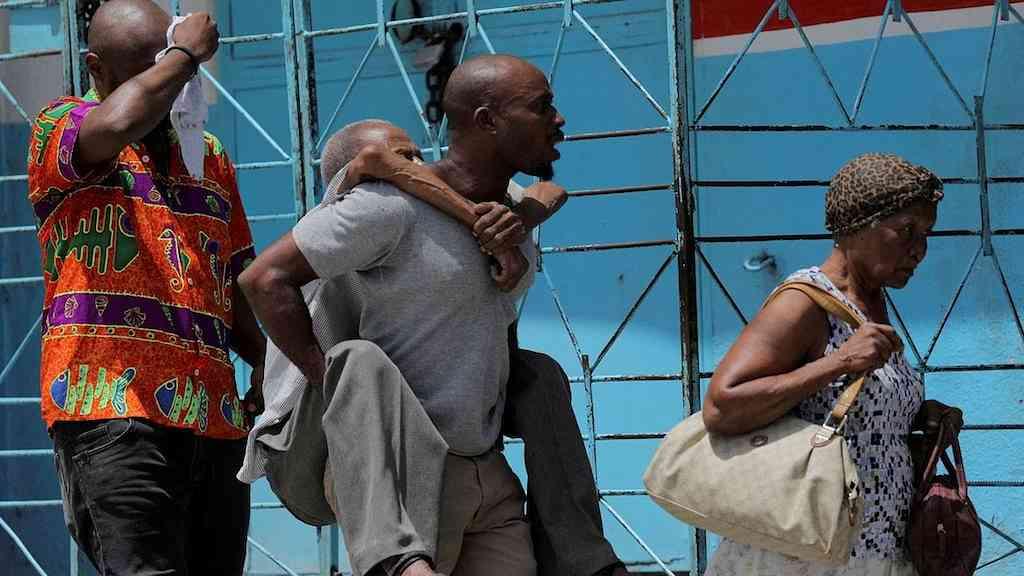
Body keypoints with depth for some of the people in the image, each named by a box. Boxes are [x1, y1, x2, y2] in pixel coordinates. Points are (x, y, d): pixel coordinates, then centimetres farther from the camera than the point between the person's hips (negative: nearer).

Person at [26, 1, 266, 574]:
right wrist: (186, 53, -5)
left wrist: (264, 357, 7)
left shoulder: (210, 156, 24)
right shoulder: (60, 128, 5)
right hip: (111, 403, -6)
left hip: (214, 413, 6)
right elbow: (118, 123, -20)